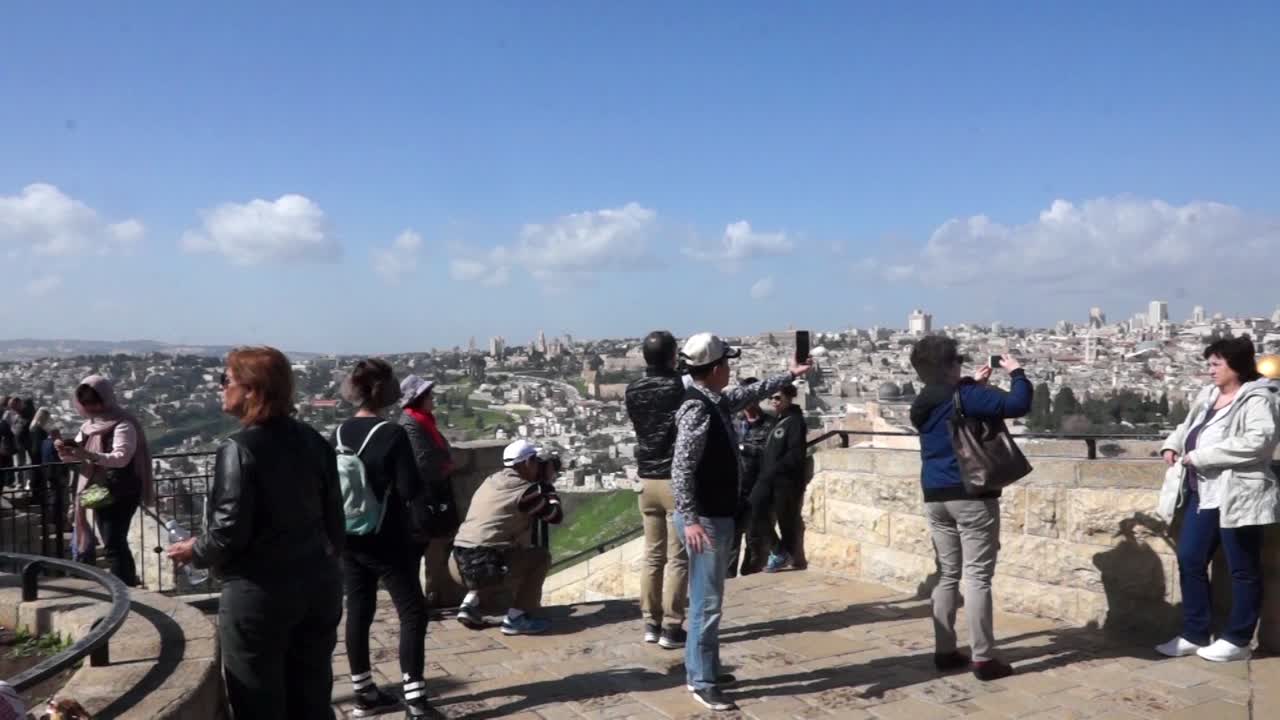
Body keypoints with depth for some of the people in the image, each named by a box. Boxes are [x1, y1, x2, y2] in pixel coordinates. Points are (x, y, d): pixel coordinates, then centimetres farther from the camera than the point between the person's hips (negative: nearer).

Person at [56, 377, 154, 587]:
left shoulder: (122, 424, -14)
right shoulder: (89, 424, 12)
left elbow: (121, 457, -25)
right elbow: (78, 455, 14)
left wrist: (89, 455, -38)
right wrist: (66, 450, -10)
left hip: (120, 493, -9)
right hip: (100, 492, 9)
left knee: (113, 544, -13)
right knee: (114, 542, 15)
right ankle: (129, 584, 26)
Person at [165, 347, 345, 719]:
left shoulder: (239, 449, -15)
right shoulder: (314, 441, 3)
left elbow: (230, 532, -16)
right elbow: (334, 520, 7)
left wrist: (195, 551, 3)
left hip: (259, 593, -6)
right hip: (319, 585, 6)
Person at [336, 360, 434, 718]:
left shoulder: (339, 434, 3)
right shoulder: (393, 434, -15)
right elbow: (411, 489, -16)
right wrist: (421, 528, -3)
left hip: (349, 539, 6)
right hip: (386, 540, -6)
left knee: (358, 612, 13)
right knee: (413, 613, 1)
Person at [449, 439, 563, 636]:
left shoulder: (490, 481, 17)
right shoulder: (524, 490, -4)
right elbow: (556, 516, 7)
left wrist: (541, 485, 30)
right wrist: (547, 483, 19)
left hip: (458, 567, 7)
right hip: (484, 567, -7)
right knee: (541, 557, 9)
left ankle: (470, 603, 18)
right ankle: (516, 617, 2)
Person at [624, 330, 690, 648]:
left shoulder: (633, 391, 4)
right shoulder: (681, 388, -12)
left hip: (647, 479, 6)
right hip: (677, 480, -5)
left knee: (652, 555, 12)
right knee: (678, 558, 1)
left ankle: (651, 623, 17)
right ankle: (671, 628, 3)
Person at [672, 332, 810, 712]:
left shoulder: (716, 401, 8)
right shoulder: (697, 410, -21)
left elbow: (751, 393, 29)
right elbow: (681, 468, -24)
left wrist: (790, 376, 37)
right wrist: (690, 520, -27)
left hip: (718, 516, 10)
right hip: (705, 519, -10)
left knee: (709, 599, 17)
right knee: (707, 602, -3)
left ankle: (705, 669, 28)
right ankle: (701, 682, 7)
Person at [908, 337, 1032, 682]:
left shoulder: (924, 403, 9)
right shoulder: (966, 396, -14)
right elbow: (1018, 404, -18)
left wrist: (974, 384, 24)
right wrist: (1016, 372, -3)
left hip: (935, 497, 7)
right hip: (971, 496, -7)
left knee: (948, 575, 13)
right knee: (978, 577, -3)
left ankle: (945, 651, 16)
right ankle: (983, 658, -1)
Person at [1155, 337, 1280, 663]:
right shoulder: (1208, 395, 14)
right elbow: (1187, 426, 28)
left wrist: (1202, 456, -23)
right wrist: (1172, 445, 6)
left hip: (1236, 497, -9)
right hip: (1202, 495, 9)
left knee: (1243, 569, 5)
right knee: (1190, 561, 10)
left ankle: (1238, 640, 15)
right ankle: (1194, 635, 20)